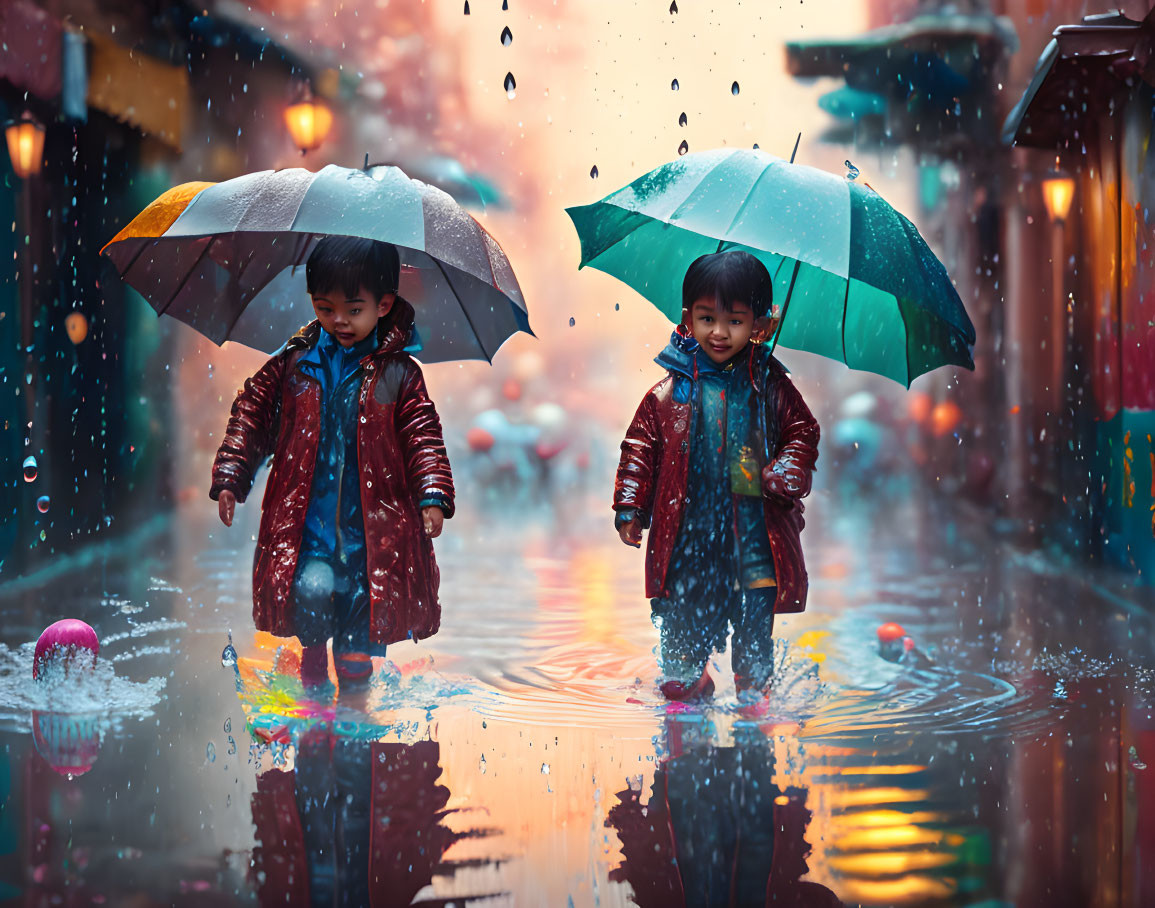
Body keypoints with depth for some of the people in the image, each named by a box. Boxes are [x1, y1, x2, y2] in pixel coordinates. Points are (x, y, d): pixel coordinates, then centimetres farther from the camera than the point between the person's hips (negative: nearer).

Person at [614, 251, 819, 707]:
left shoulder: (768, 384, 4)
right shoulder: (670, 391, 0)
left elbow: (804, 431, 11)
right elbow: (640, 447, 5)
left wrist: (787, 473, -6)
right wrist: (629, 507, 1)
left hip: (752, 526, 1)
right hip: (688, 524, -1)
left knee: (756, 607, 4)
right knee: (684, 603, 4)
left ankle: (754, 683, 20)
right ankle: (684, 675, 23)